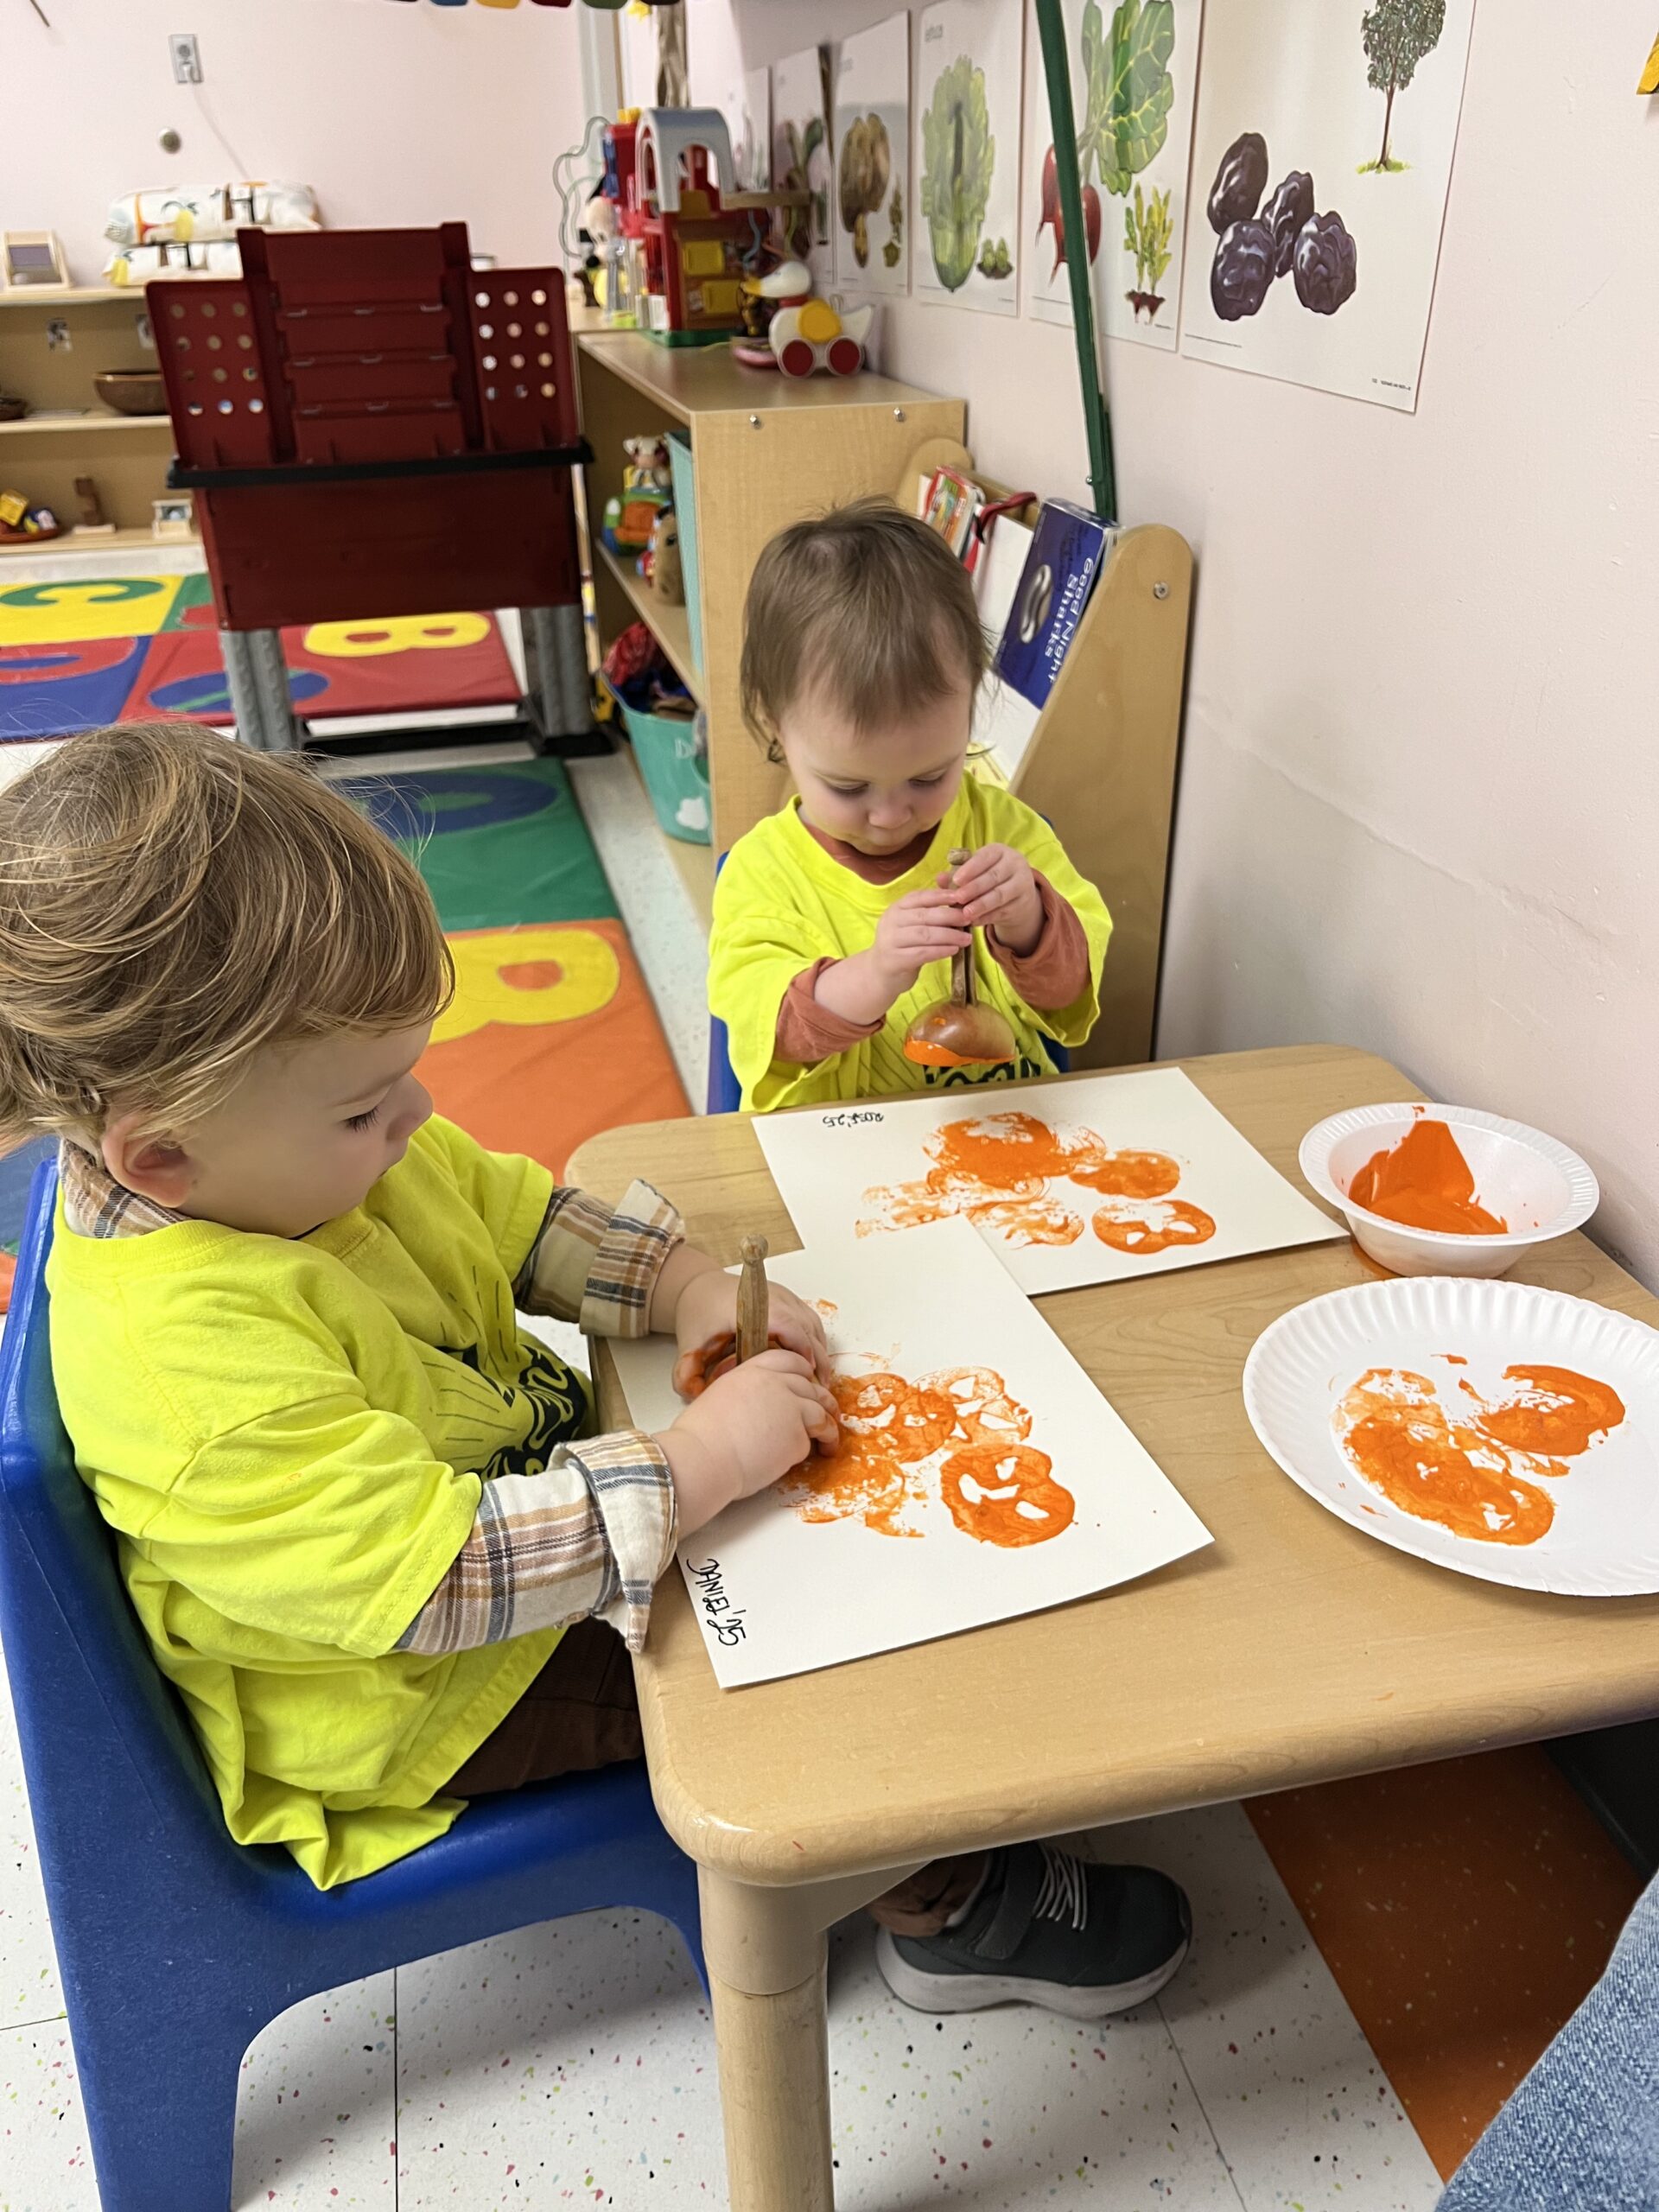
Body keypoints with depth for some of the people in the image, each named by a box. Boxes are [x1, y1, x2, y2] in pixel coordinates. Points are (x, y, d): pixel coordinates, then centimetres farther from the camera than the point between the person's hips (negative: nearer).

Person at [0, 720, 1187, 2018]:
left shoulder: (294, 1160, -10)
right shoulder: (191, 1370, -37)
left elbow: (523, 1217, 3)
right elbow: (444, 1578, -38)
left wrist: (688, 1288, -11)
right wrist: (698, 1462, -33)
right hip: (411, 1697, -8)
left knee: (790, 1459, 9)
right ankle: (942, 1897, 14)